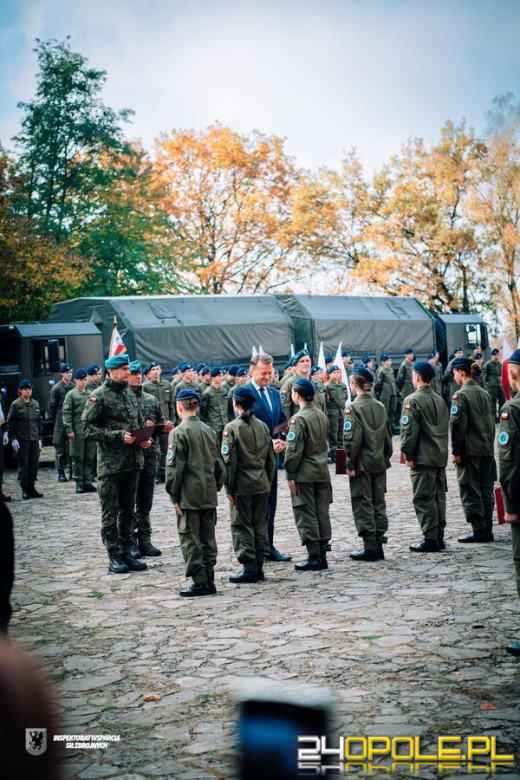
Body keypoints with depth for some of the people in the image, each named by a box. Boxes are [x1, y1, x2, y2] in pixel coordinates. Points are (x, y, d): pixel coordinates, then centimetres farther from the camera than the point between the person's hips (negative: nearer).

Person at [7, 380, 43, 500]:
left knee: (34, 464, 5)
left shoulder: (36, 404, 11)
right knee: (23, 464, -1)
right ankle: (24, 489, 5)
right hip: (22, 440, -4)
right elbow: (10, 422, -4)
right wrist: (13, 438, -10)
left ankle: (31, 487, 13)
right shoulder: (15, 404, -3)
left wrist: (39, 438, 12)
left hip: (34, 440, 4)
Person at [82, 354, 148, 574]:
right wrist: (119, 435, -19)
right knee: (110, 513, 0)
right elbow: (88, 429, -13)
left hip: (133, 461, 7)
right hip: (110, 463, -7)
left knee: (128, 510, 13)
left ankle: (127, 552, 21)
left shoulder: (130, 394, 13)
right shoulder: (99, 396, -8)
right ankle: (114, 557, 6)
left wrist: (143, 439, 3)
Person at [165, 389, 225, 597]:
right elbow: (219, 464, 12)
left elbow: (175, 467, -12)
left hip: (189, 496, -6)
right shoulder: (208, 430, 8)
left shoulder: (178, 433, -10)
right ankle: (209, 581, 15)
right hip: (209, 494, 6)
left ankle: (200, 582, 0)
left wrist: (174, 496, -6)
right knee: (208, 538, 11)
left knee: (190, 539, 1)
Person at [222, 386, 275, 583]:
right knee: (260, 525, 11)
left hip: (242, 485, -5)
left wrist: (229, 487, -6)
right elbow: (270, 458, 10)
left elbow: (229, 460, -12)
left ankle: (249, 568, 4)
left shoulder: (232, 428, -11)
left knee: (242, 526, 3)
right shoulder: (263, 426, 5)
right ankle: (259, 566, 16)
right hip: (262, 485, 5)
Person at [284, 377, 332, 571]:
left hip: (304, 475, -7)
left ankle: (314, 557, 0)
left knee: (306, 515, -1)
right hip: (322, 472, 7)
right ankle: (322, 554, 15)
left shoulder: (299, 419, -14)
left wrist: (290, 475, -10)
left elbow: (294, 450, -15)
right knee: (322, 513, 10)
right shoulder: (322, 416, 9)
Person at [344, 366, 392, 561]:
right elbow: (388, 436, 11)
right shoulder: (380, 407, 6)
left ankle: (370, 546, 1)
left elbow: (352, 439, -17)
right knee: (378, 503, 11)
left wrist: (350, 464, -10)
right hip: (379, 463, 6)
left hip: (362, 464, -6)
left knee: (363, 505, 1)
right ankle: (378, 544, 15)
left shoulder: (354, 408, -12)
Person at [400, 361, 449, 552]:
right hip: (441, 456, 7)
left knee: (424, 499, -3)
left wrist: (408, 455, -8)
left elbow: (409, 430, -15)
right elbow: (445, 428, 16)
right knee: (438, 497, 11)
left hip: (422, 457, -7)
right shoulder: (440, 400, 11)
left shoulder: (412, 400, -11)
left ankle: (430, 539, -3)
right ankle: (439, 537, 16)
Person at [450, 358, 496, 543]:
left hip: (469, 451, -7)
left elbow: (457, 425, -15)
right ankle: (487, 530, 14)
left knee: (471, 492, 0)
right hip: (487, 450, 7)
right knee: (486, 491, 11)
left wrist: (456, 451, -10)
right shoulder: (485, 394, 11)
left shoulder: (460, 395, -12)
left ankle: (479, 531, 0)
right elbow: (491, 422, 17)